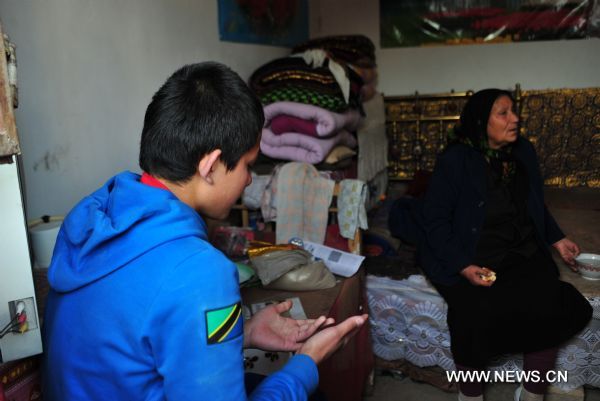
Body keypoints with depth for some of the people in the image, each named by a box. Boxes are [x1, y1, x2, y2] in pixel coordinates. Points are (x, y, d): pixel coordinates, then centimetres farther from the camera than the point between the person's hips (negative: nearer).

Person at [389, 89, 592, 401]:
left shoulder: (524, 152, 8)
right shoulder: (455, 160, -10)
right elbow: (435, 220, -10)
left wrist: (557, 239, 11)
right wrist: (464, 267, -20)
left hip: (525, 255, 5)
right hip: (471, 258, -5)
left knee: (549, 307, -21)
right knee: (478, 315, -29)